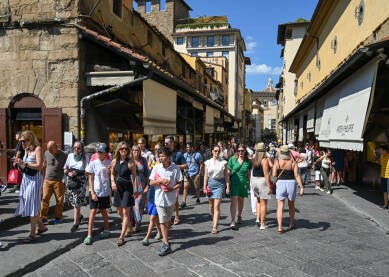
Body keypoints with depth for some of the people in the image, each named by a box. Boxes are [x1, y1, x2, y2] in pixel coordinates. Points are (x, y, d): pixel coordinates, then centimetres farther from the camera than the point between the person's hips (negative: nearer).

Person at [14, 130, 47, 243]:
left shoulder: (38, 149, -9)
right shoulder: (26, 150, 14)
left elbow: (39, 166, -18)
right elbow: (25, 168, 17)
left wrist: (24, 163, -21)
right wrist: (18, 163, 0)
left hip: (35, 180, -8)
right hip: (25, 179, 8)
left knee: (32, 205, -5)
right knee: (27, 204, 11)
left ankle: (33, 234, 2)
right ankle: (41, 226, 27)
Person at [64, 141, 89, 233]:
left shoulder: (85, 157, -2)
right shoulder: (70, 156, 8)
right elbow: (65, 169, 11)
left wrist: (77, 172, -19)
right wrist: (68, 173, -10)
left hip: (80, 182, -4)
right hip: (70, 181, 4)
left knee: (77, 203, -6)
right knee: (72, 201, 10)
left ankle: (75, 223, 5)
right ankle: (79, 215, 37)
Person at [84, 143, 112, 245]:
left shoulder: (109, 163, -1)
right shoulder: (93, 164, -4)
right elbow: (90, 179, -3)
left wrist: (110, 171, -15)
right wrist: (92, 193, -9)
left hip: (105, 191, 1)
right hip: (94, 191, -1)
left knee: (103, 211, 13)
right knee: (93, 211, -5)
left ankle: (106, 230, 33)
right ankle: (89, 235, 0)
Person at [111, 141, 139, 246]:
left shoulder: (131, 162, -10)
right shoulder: (114, 161, 3)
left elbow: (134, 177, -7)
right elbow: (112, 174, 15)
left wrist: (136, 190, -10)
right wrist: (113, 182, -4)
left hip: (127, 188, -5)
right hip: (117, 188, 6)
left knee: (125, 212, -4)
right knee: (120, 212, 15)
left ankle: (121, 237, 1)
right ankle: (129, 228, 37)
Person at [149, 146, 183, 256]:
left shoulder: (176, 168, -6)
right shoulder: (156, 167, -2)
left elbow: (180, 183, -1)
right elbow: (151, 183, 1)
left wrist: (172, 189, -18)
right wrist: (160, 180, -16)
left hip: (171, 199, 0)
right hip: (159, 198, 0)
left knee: (168, 221, 17)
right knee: (163, 222, -1)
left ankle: (165, 238, 38)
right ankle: (166, 245, 5)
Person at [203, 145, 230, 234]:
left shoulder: (223, 162, -1)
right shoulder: (208, 162, 4)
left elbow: (226, 175, 2)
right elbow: (206, 175, 5)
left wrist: (228, 187, -1)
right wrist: (205, 187, 0)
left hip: (220, 184, -2)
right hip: (210, 183, 3)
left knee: (217, 206, -8)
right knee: (211, 205, 14)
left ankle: (215, 227, -5)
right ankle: (214, 219, 40)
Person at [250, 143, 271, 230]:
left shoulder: (254, 158, 2)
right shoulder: (264, 160, -15)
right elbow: (266, 174, -18)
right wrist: (269, 187, -16)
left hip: (254, 180, 6)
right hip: (262, 181, -6)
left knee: (258, 200, 26)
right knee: (263, 203, 4)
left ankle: (258, 218, 16)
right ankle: (262, 224, 10)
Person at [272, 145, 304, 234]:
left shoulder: (277, 162, -5)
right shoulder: (293, 162, -2)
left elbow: (274, 175, -9)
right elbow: (297, 175, -8)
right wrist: (301, 187, -8)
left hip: (280, 183, -2)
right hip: (291, 183, 2)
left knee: (280, 207, 3)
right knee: (291, 206, 20)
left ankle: (280, 227, -4)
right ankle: (291, 224, 38)